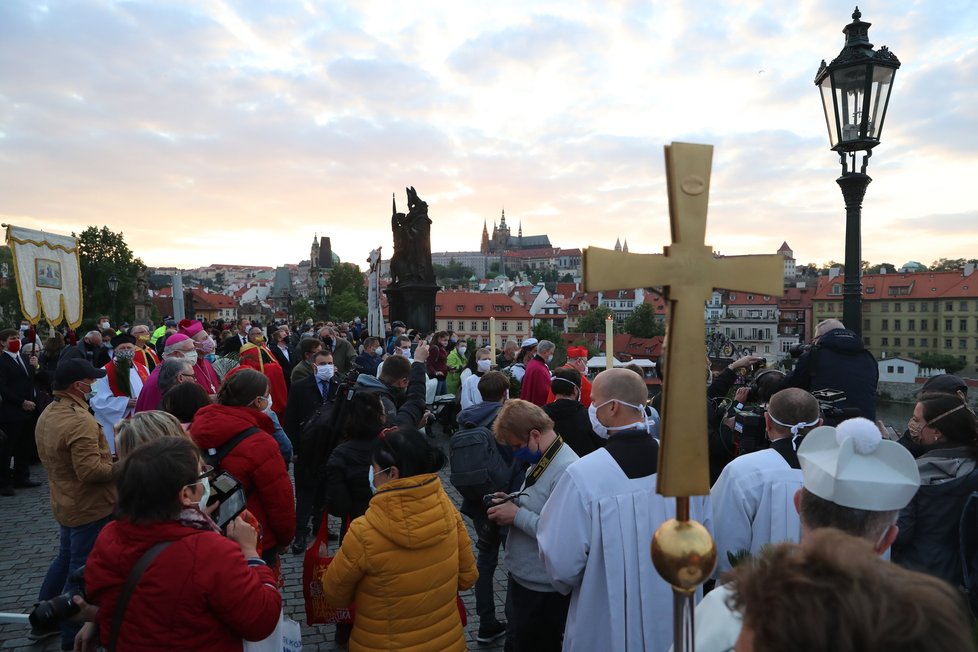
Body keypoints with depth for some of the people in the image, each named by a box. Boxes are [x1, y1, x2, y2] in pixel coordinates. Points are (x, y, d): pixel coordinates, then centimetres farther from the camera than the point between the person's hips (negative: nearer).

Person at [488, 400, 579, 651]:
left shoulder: (566, 471, -28)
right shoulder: (540, 459, 4)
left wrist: (518, 516, -25)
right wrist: (514, 502, 0)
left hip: (542, 590, -9)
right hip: (521, 577, 9)